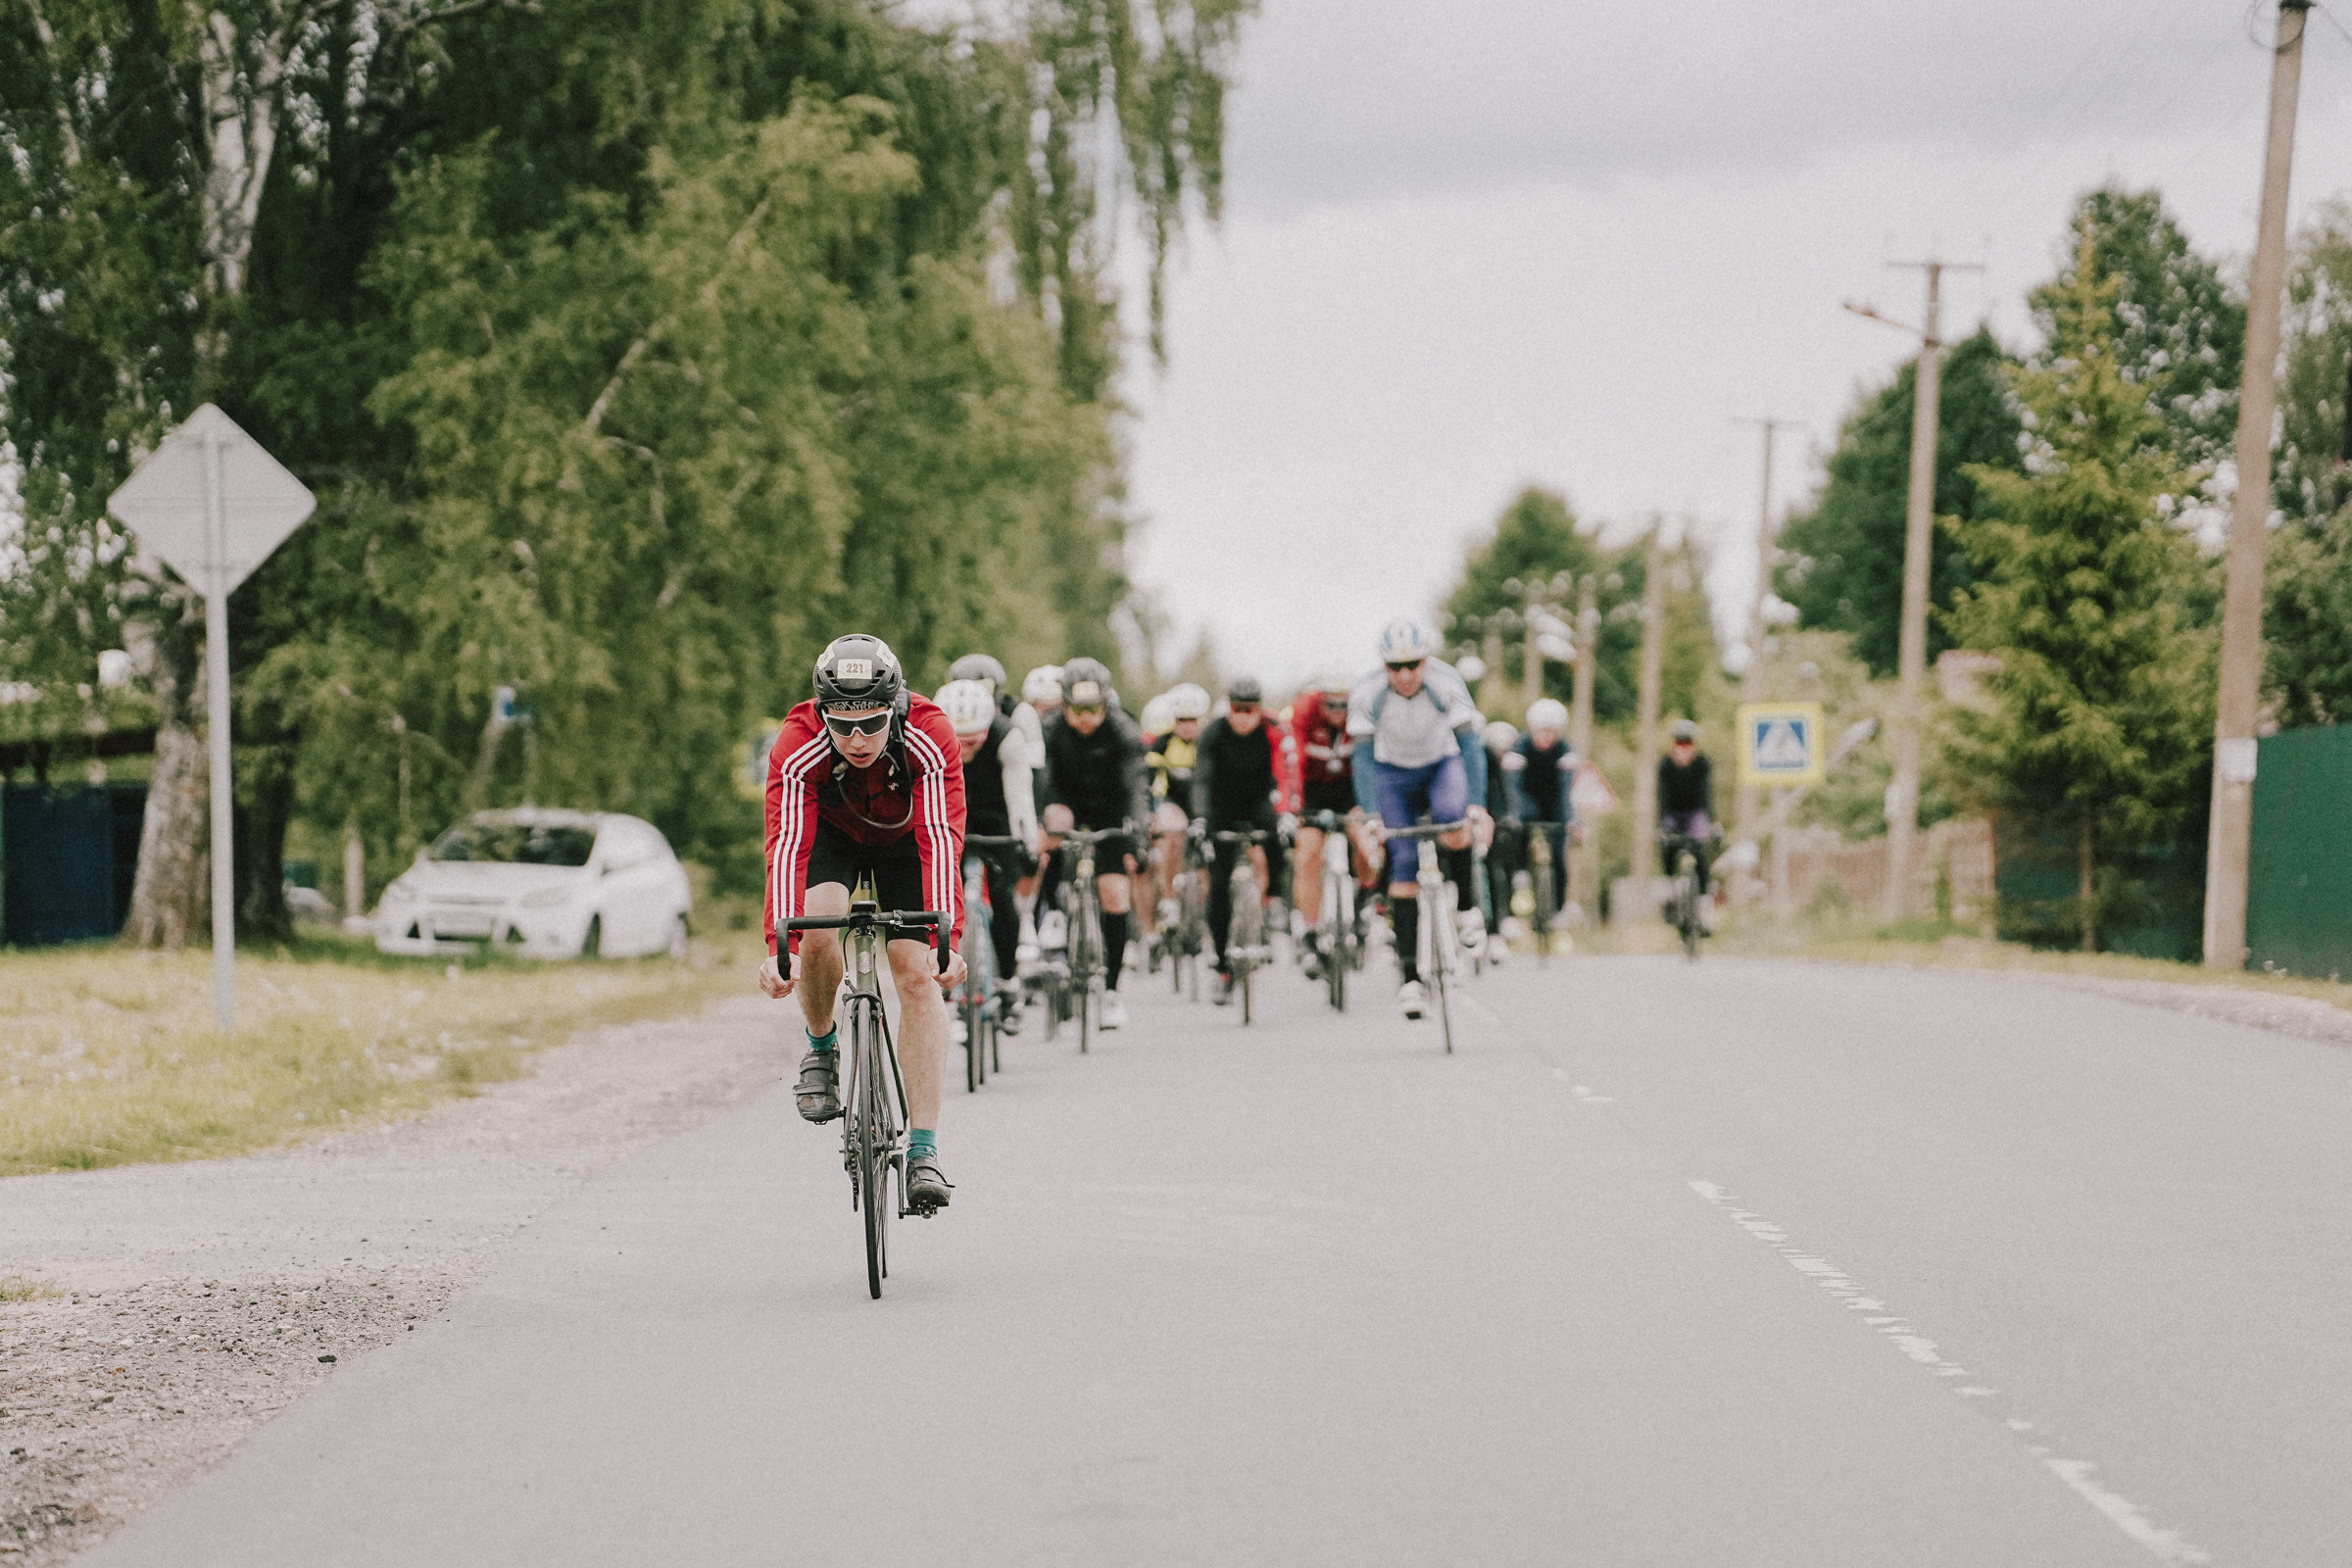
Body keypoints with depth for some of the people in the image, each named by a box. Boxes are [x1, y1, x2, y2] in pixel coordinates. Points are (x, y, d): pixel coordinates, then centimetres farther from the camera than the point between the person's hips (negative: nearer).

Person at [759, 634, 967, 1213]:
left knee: (919, 974, -15)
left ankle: (923, 1152, -15)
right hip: (831, 832, 0)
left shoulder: (929, 738, -36)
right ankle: (821, 1048, 1)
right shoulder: (797, 746, -35)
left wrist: (946, 942, -52)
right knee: (818, 929, -29)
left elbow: (941, 840, -42)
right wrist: (779, 946, -53)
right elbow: (787, 845, -41)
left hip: (905, 835, 0)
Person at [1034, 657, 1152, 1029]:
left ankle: (1111, 989, 2)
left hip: (1110, 810, 0)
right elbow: (1038, 779, -28)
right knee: (1056, 821, -37)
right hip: (1067, 800, 0)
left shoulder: (1122, 731, -23)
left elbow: (1134, 785, -30)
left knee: (1115, 896, -10)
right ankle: (1052, 911, -16)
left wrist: (1137, 826, -47)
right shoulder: (1051, 730, -20)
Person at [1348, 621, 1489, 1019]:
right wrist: (1370, 815, -33)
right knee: (1404, 861, -11)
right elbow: (1363, 758, -21)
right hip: (1393, 772, 1)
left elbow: (1470, 746, -26)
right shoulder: (1368, 694, -24)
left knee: (1452, 819, -34)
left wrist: (1476, 806, -37)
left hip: (1442, 764, -1)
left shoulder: (1446, 685, -25)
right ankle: (1410, 976, -9)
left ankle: (1465, 901, -9)